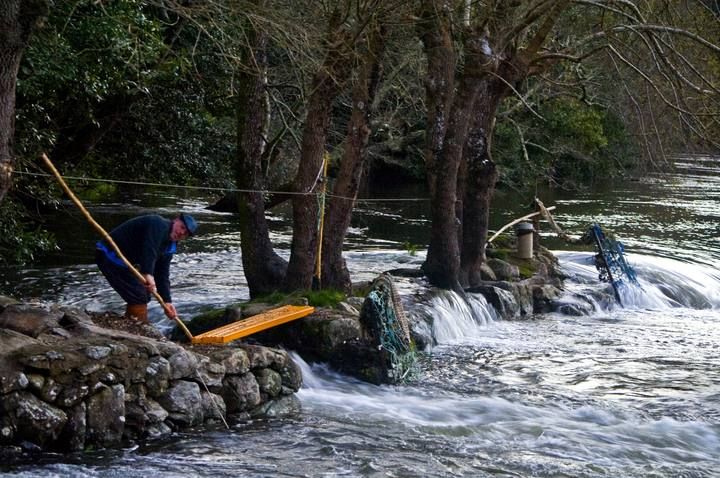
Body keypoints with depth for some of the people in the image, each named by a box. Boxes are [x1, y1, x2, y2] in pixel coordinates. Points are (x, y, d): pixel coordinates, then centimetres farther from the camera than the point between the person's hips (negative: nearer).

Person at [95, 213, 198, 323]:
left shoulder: (170, 247, 10)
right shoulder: (159, 224, -19)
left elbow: (162, 275, 7)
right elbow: (148, 249, -34)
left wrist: (167, 301, -1)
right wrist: (148, 274, -44)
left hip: (124, 263, 11)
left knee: (144, 296, 16)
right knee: (139, 297, -12)